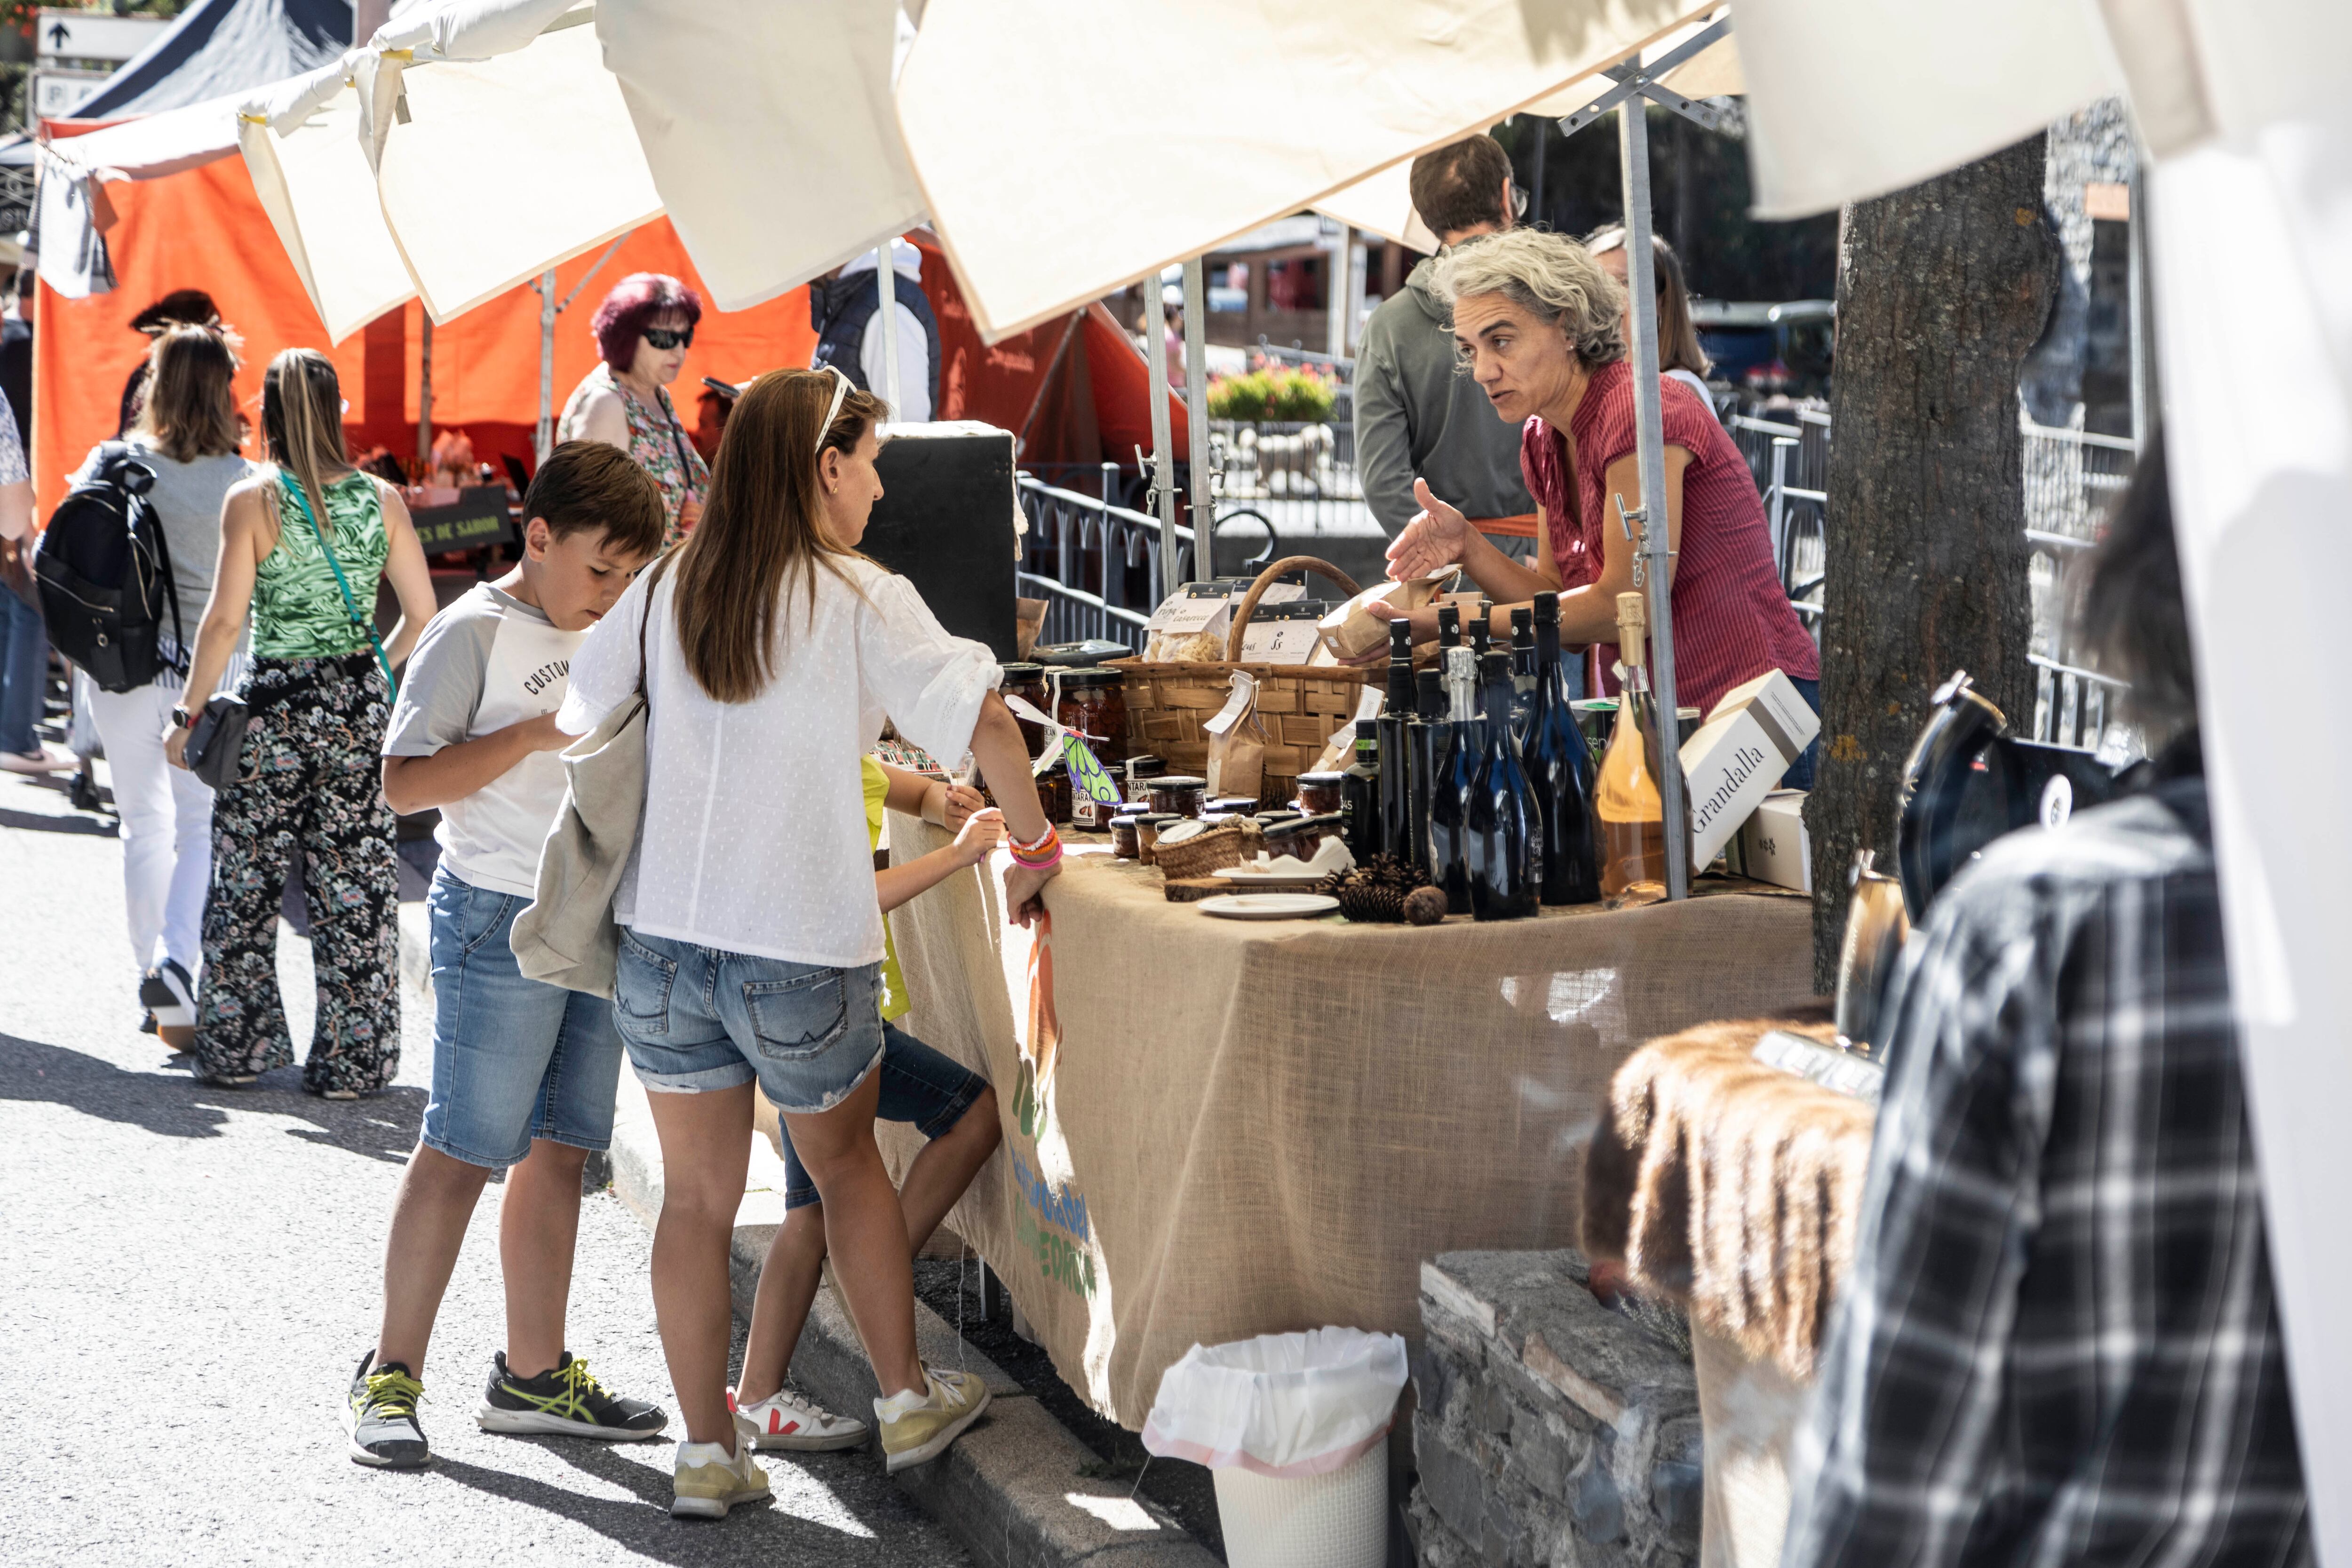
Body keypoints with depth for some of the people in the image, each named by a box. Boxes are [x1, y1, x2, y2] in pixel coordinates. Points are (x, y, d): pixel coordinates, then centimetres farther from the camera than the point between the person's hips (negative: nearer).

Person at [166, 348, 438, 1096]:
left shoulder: (252, 501, -9)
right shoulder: (381, 498, 0)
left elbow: (225, 620, -12)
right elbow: (422, 612, 3)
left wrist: (191, 714, -4)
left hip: (275, 707, -3)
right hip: (360, 708, 3)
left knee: (246, 887, 10)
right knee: (355, 893, 8)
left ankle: (236, 1050, 16)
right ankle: (352, 1062, 11)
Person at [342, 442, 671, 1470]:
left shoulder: (603, 638, 16)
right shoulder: (475, 634, -8)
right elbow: (404, 784, -15)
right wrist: (537, 734, -20)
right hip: (501, 918, -7)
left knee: (560, 1152, 9)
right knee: (463, 1152, -5)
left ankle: (532, 1374, 17)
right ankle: (389, 1378, 3)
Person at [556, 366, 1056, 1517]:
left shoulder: (663, 593, 3)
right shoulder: (858, 601, -11)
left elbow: (573, 723, 9)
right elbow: (981, 719, -19)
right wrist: (1032, 845, -5)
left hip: (663, 943, 3)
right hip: (802, 951, -3)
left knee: (697, 1194, 12)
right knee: (847, 1163, 19)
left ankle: (706, 1452, 14)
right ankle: (907, 1401, 29)